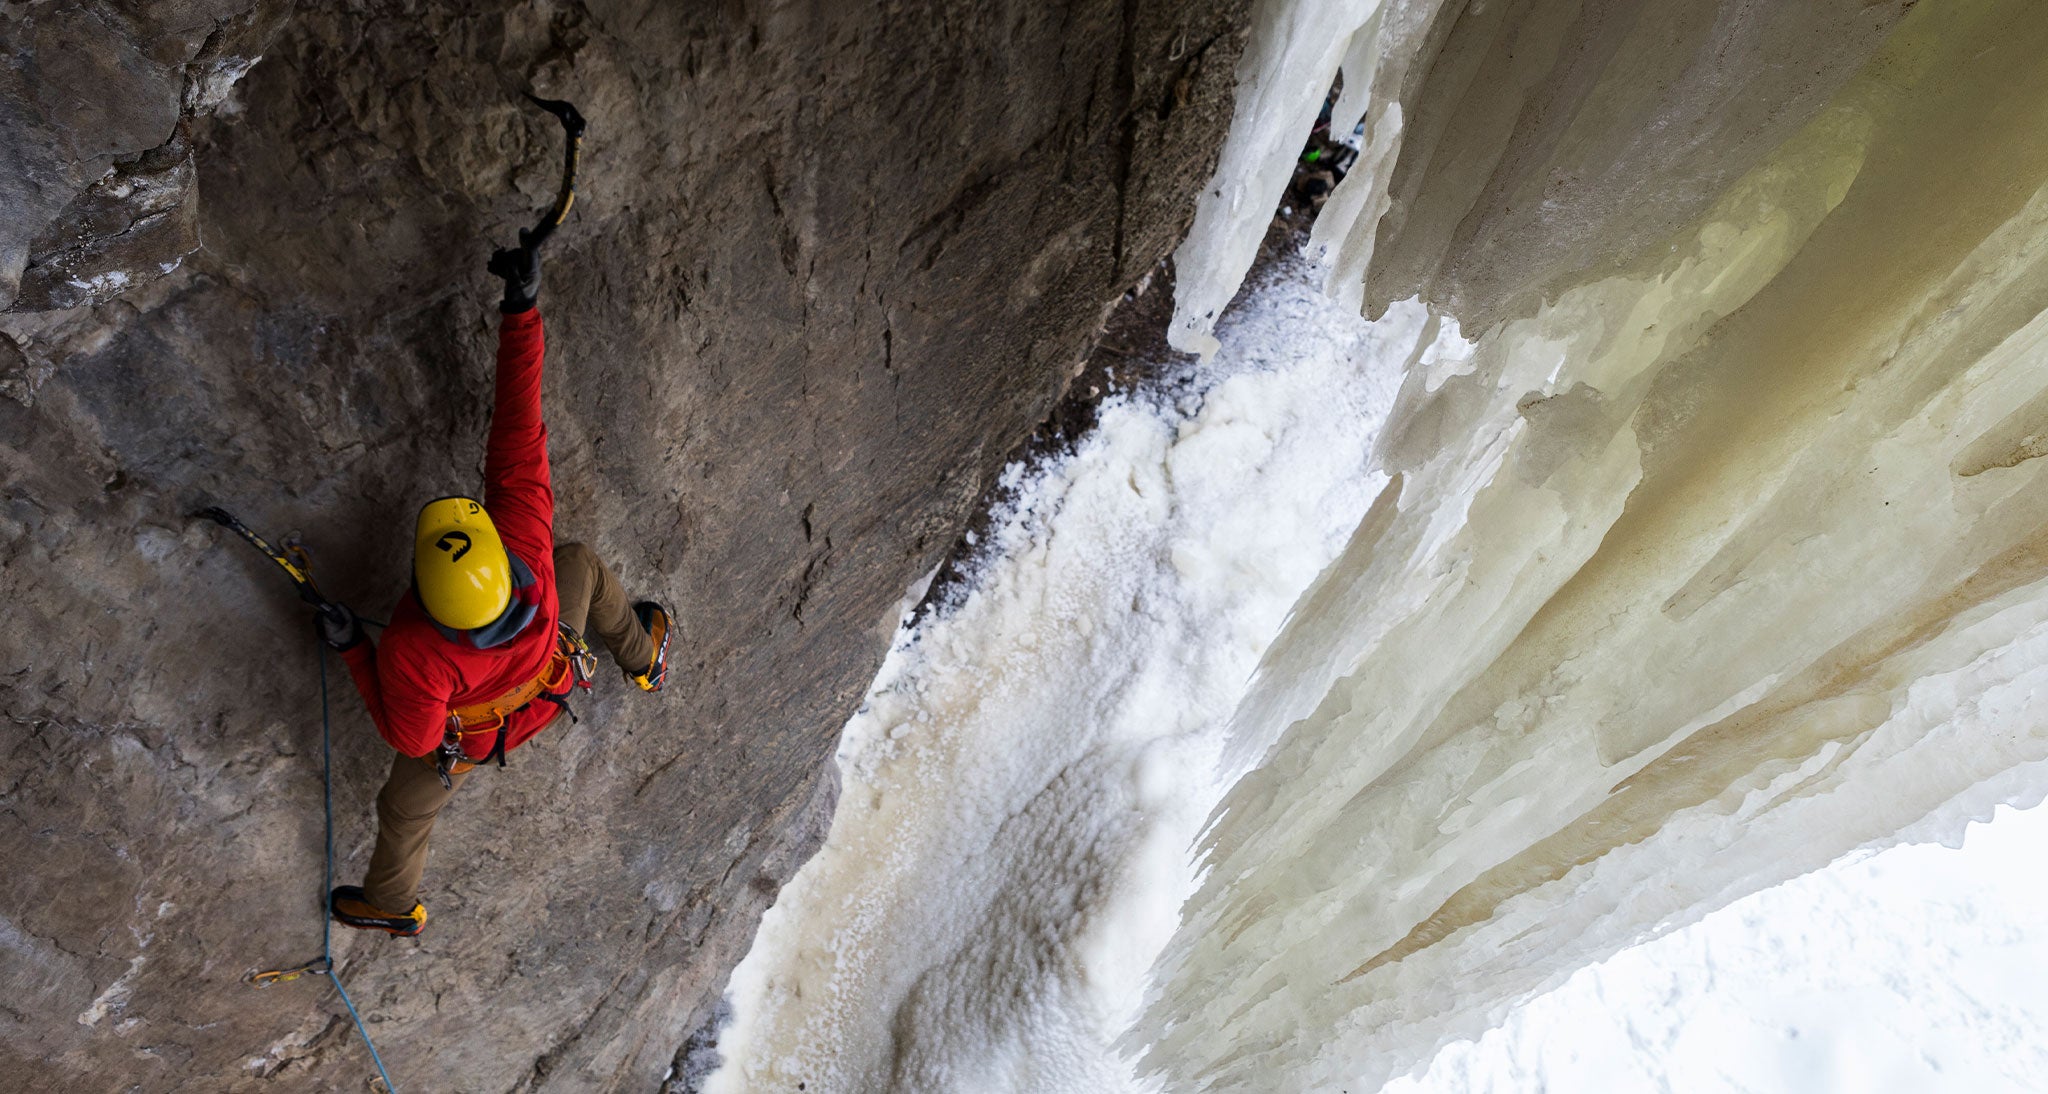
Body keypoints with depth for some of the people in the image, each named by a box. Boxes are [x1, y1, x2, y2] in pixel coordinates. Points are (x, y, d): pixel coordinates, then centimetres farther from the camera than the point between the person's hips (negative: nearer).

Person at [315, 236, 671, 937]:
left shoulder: (412, 650, -46)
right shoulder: (527, 543, -43)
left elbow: (410, 737, -26)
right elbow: (520, 433, -41)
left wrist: (352, 650, -21)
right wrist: (523, 308, -41)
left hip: (466, 738, -1)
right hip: (550, 685, 2)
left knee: (404, 808, 31)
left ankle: (392, 905, 63)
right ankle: (644, 659, 50)